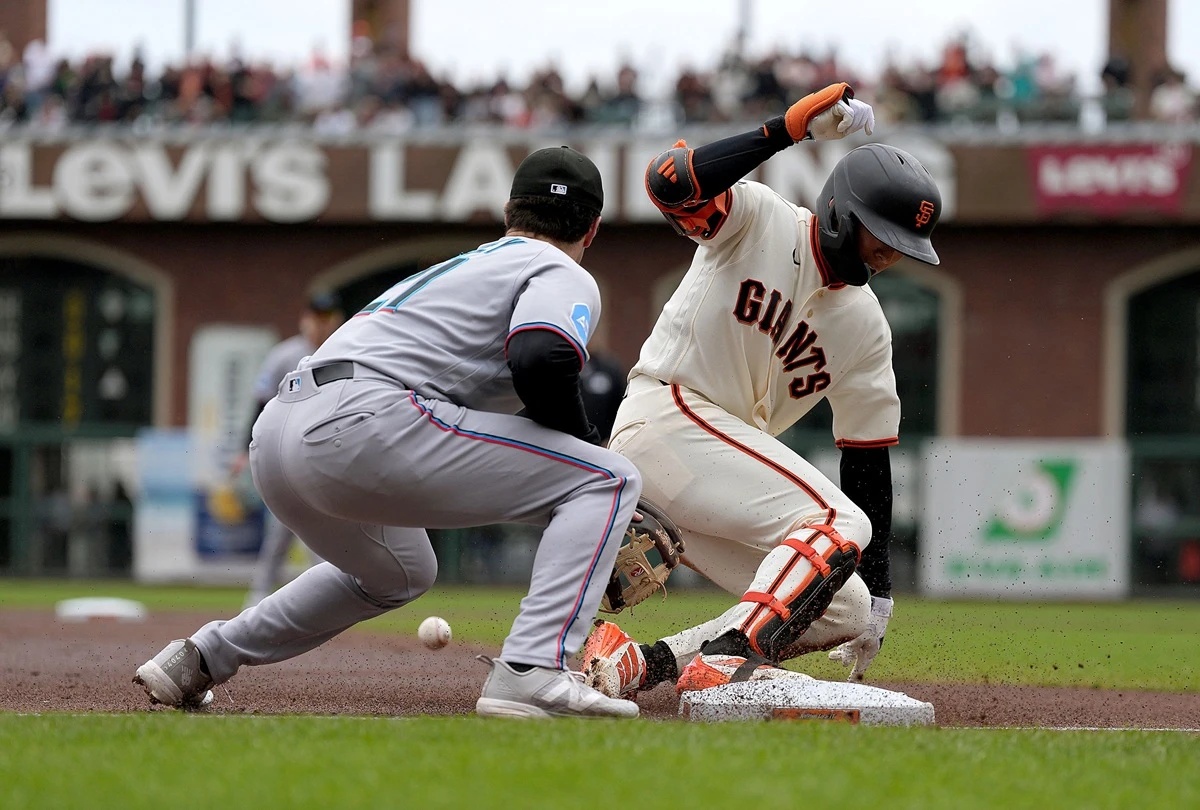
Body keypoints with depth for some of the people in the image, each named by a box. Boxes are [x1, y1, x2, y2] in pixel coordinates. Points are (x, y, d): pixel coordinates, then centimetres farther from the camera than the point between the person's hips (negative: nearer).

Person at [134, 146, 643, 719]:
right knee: (607, 480, -2)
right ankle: (532, 673, -18)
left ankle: (197, 659, 36)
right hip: (362, 420, -9)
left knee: (399, 574, 38)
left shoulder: (460, 266, 34)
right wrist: (582, 442, 5)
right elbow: (540, 362, -13)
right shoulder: (565, 276, 8)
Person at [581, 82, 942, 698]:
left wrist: (878, 592, 5)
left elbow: (868, 456, 9)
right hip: (663, 415, -8)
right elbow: (668, 181, -28)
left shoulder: (865, 327, 9)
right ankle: (730, 658, -36)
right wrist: (788, 129, -32)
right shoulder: (758, 219, -7)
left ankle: (640, 663, -6)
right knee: (840, 522, -23)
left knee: (846, 613, 0)